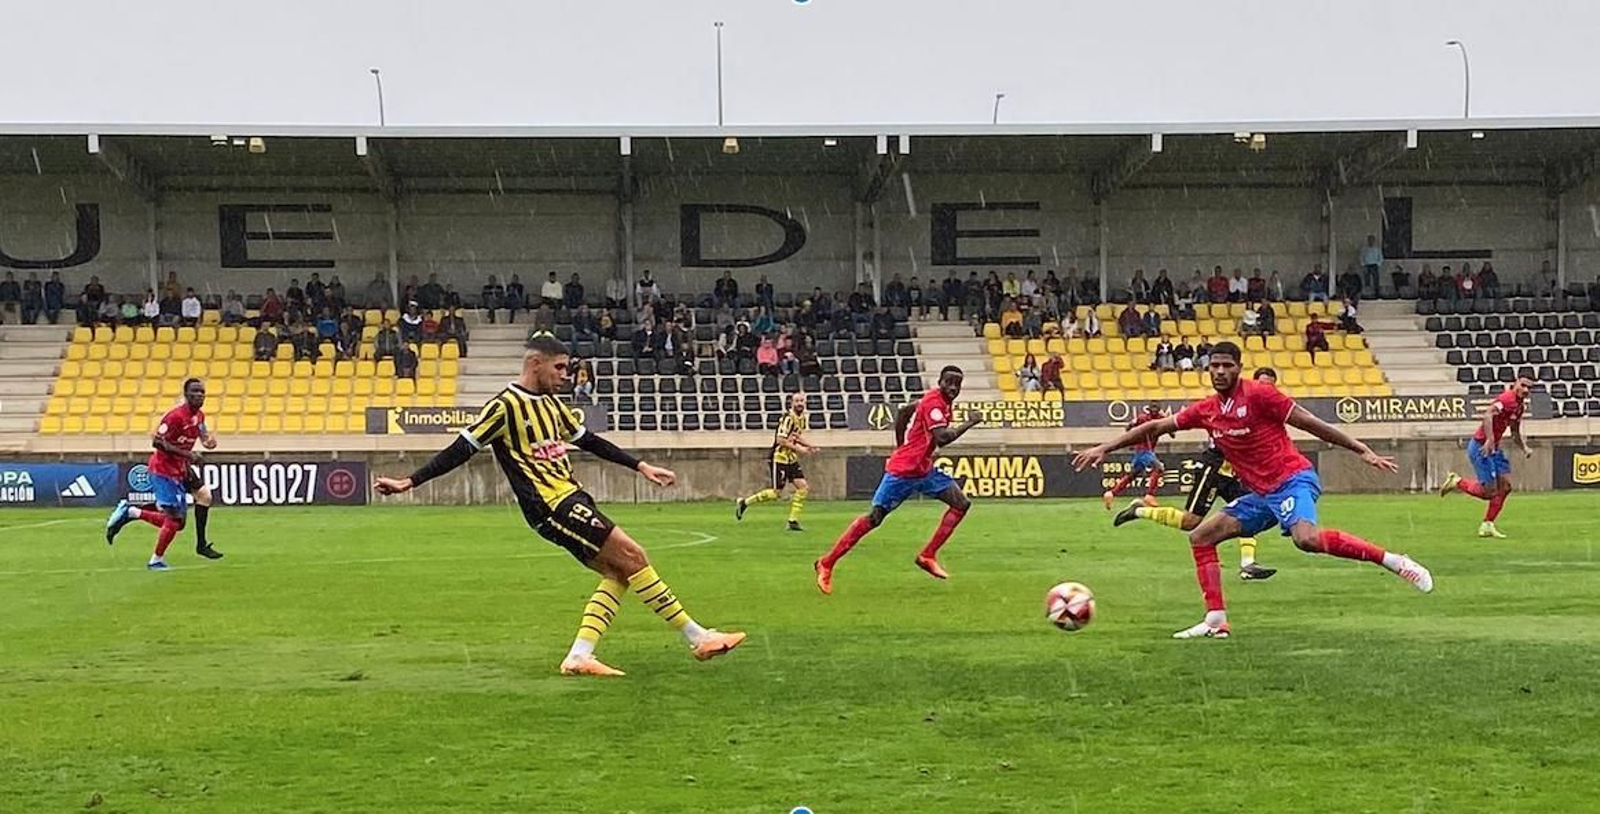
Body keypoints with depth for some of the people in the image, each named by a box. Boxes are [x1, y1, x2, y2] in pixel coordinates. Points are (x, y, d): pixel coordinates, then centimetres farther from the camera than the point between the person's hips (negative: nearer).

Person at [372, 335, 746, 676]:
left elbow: (590, 441, 24)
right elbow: (462, 449, -9)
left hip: (572, 499, 9)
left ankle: (579, 656, -2)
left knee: (617, 572, 0)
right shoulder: (505, 405, -10)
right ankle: (697, 638, -6)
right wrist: (409, 482, -13)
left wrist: (641, 467, 23)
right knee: (632, 556, -11)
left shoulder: (551, 403, 15)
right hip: (551, 507, -9)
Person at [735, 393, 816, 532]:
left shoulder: (802, 418, 10)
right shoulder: (788, 418, -18)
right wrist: (798, 448, -19)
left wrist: (807, 445, 11)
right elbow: (780, 439, -22)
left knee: (803, 487, -3)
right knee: (776, 493, -6)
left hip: (791, 459, 8)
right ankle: (744, 502, 11)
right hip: (780, 458, -8)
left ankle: (793, 521, 4)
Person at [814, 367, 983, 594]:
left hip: (923, 470, 9)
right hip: (902, 472, -9)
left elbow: (904, 411, 21)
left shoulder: (943, 401, 9)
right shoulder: (933, 401, -18)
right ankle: (826, 563, 2)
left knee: (961, 503, 1)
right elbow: (942, 439, -30)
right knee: (875, 518, -7)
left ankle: (927, 556, 4)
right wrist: (969, 423, -21)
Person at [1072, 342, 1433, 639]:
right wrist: (1104, 449, 14)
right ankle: (1216, 620, 2)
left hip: (1292, 480, -8)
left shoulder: (1258, 394, -10)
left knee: (1306, 538, -35)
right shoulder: (1206, 410, 8)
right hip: (1260, 494, 8)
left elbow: (1311, 423, -8)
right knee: (1201, 537, 3)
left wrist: (1363, 451, -8)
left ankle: (1391, 559, -23)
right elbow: (1156, 427, 15)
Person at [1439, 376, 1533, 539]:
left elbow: (1515, 433, 24)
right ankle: (1457, 482, 16)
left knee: (1505, 486, 4)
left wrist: (1524, 447, 7)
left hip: (1494, 448, 9)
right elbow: (1488, 414, -36)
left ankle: (1487, 525, 13)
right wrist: (1489, 440, -41)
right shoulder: (1507, 398, -19)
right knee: (1489, 492, -8)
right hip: (1481, 447, -9)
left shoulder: (1521, 406, 11)